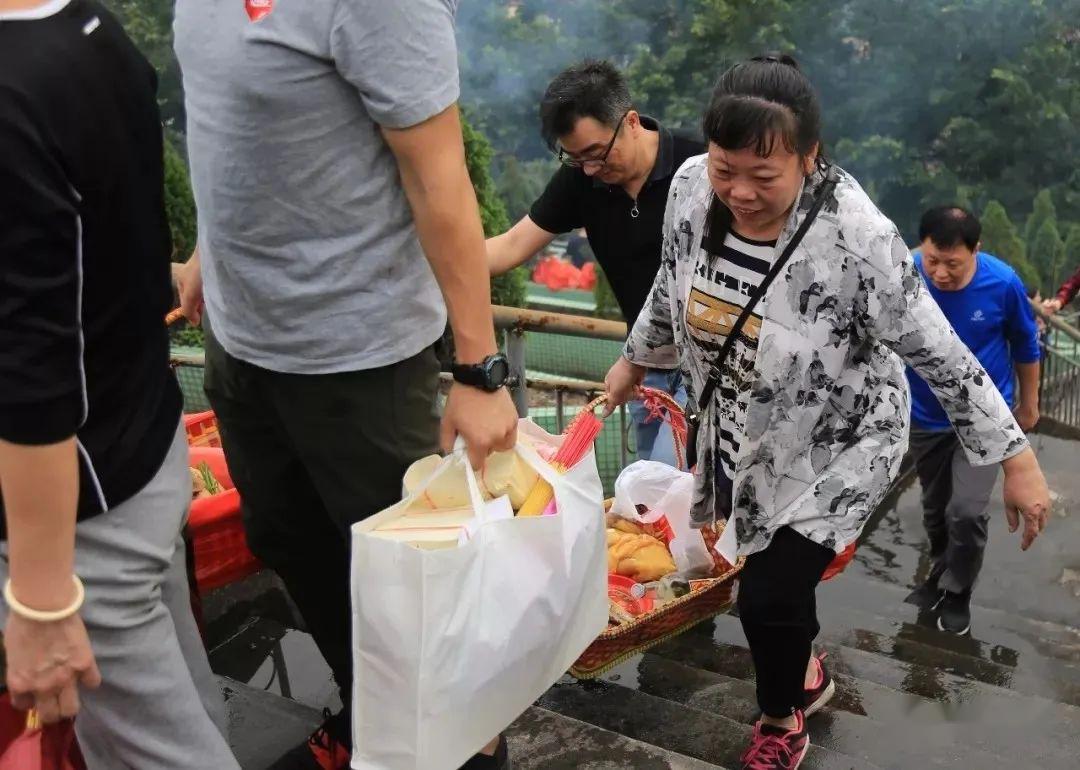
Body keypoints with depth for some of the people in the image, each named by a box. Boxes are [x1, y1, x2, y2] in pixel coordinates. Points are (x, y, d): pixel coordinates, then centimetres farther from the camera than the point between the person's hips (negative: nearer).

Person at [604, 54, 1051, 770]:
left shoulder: (857, 239, -33)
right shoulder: (692, 186, -17)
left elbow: (944, 357, -22)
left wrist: (1017, 457, -15)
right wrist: (635, 360, 18)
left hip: (836, 446, -5)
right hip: (742, 431, 5)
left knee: (770, 596, -6)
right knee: (768, 563, 20)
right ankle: (806, 674, 52)